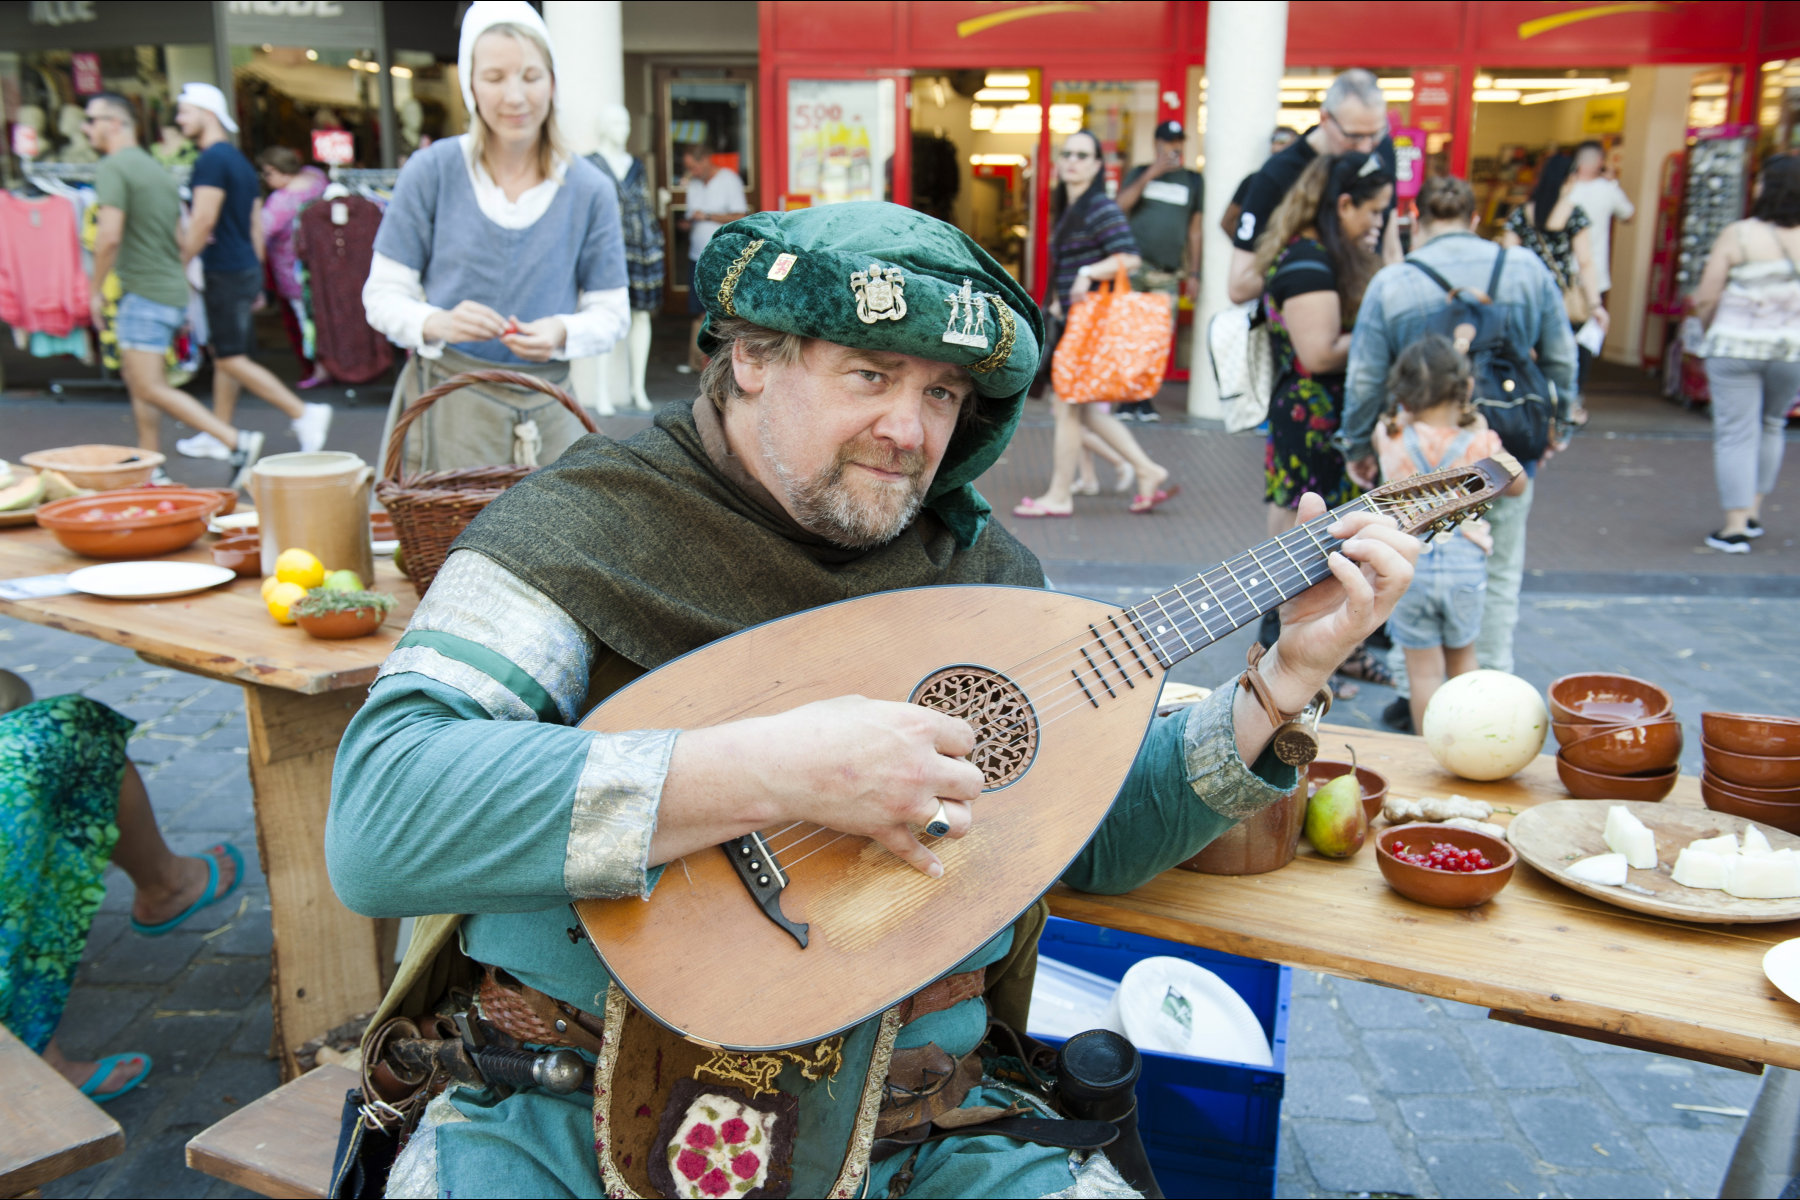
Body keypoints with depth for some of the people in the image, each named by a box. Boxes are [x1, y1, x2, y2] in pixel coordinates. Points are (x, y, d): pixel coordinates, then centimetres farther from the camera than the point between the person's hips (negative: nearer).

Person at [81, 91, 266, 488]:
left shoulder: (113, 167, -11)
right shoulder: (155, 168, 17)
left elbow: (109, 235, -19)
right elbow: (180, 239, 19)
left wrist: (95, 289, -10)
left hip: (146, 293, -10)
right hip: (171, 289, 10)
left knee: (151, 389, -10)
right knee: (135, 377, 16)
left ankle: (237, 442, -18)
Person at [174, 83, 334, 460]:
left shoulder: (211, 160, -13)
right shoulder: (240, 160, 16)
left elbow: (203, 221, -20)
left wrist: (178, 264, -10)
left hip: (226, 273, -10)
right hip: (246, 269, 10)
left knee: (232, 359, -7)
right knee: (223, 355, 13)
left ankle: (304, 414, -10)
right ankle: (218, 437, 19)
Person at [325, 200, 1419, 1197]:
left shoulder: (983, 572, 4)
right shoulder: (582, 531, -10)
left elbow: (1097, 839, 12)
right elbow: (374, 825, -23)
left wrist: (1291, 675, 0)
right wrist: (769, 772, -30)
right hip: (575, 1112, -3)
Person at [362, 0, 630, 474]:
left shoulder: (590, 190, 3)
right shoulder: (431, 171, 0)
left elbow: (612, 313, 5)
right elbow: (382, 295, 2)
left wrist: (561, 333, -16)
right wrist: (436, 323, -19)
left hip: (544, 413, 1)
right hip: (444, 409, -1)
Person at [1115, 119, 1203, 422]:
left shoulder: (1193, 181, 14)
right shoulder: (1140, 173, 12)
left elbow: (1194, 228, 15)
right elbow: (1121, 206, -6)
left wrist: (1193, 271, 10)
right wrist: (1150, 174, -11)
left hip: (1168, 273, 1)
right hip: (1134, 265, -1)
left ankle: (1144, 398, 5)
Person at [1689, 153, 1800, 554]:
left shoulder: (1737, 235, -10)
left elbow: (1705, 299, -9)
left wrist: (1712, 329, 10)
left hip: (1736, 346, -3)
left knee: (1736, 432, 2)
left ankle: (1735, 525, 0)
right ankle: (1753, 511, 26)